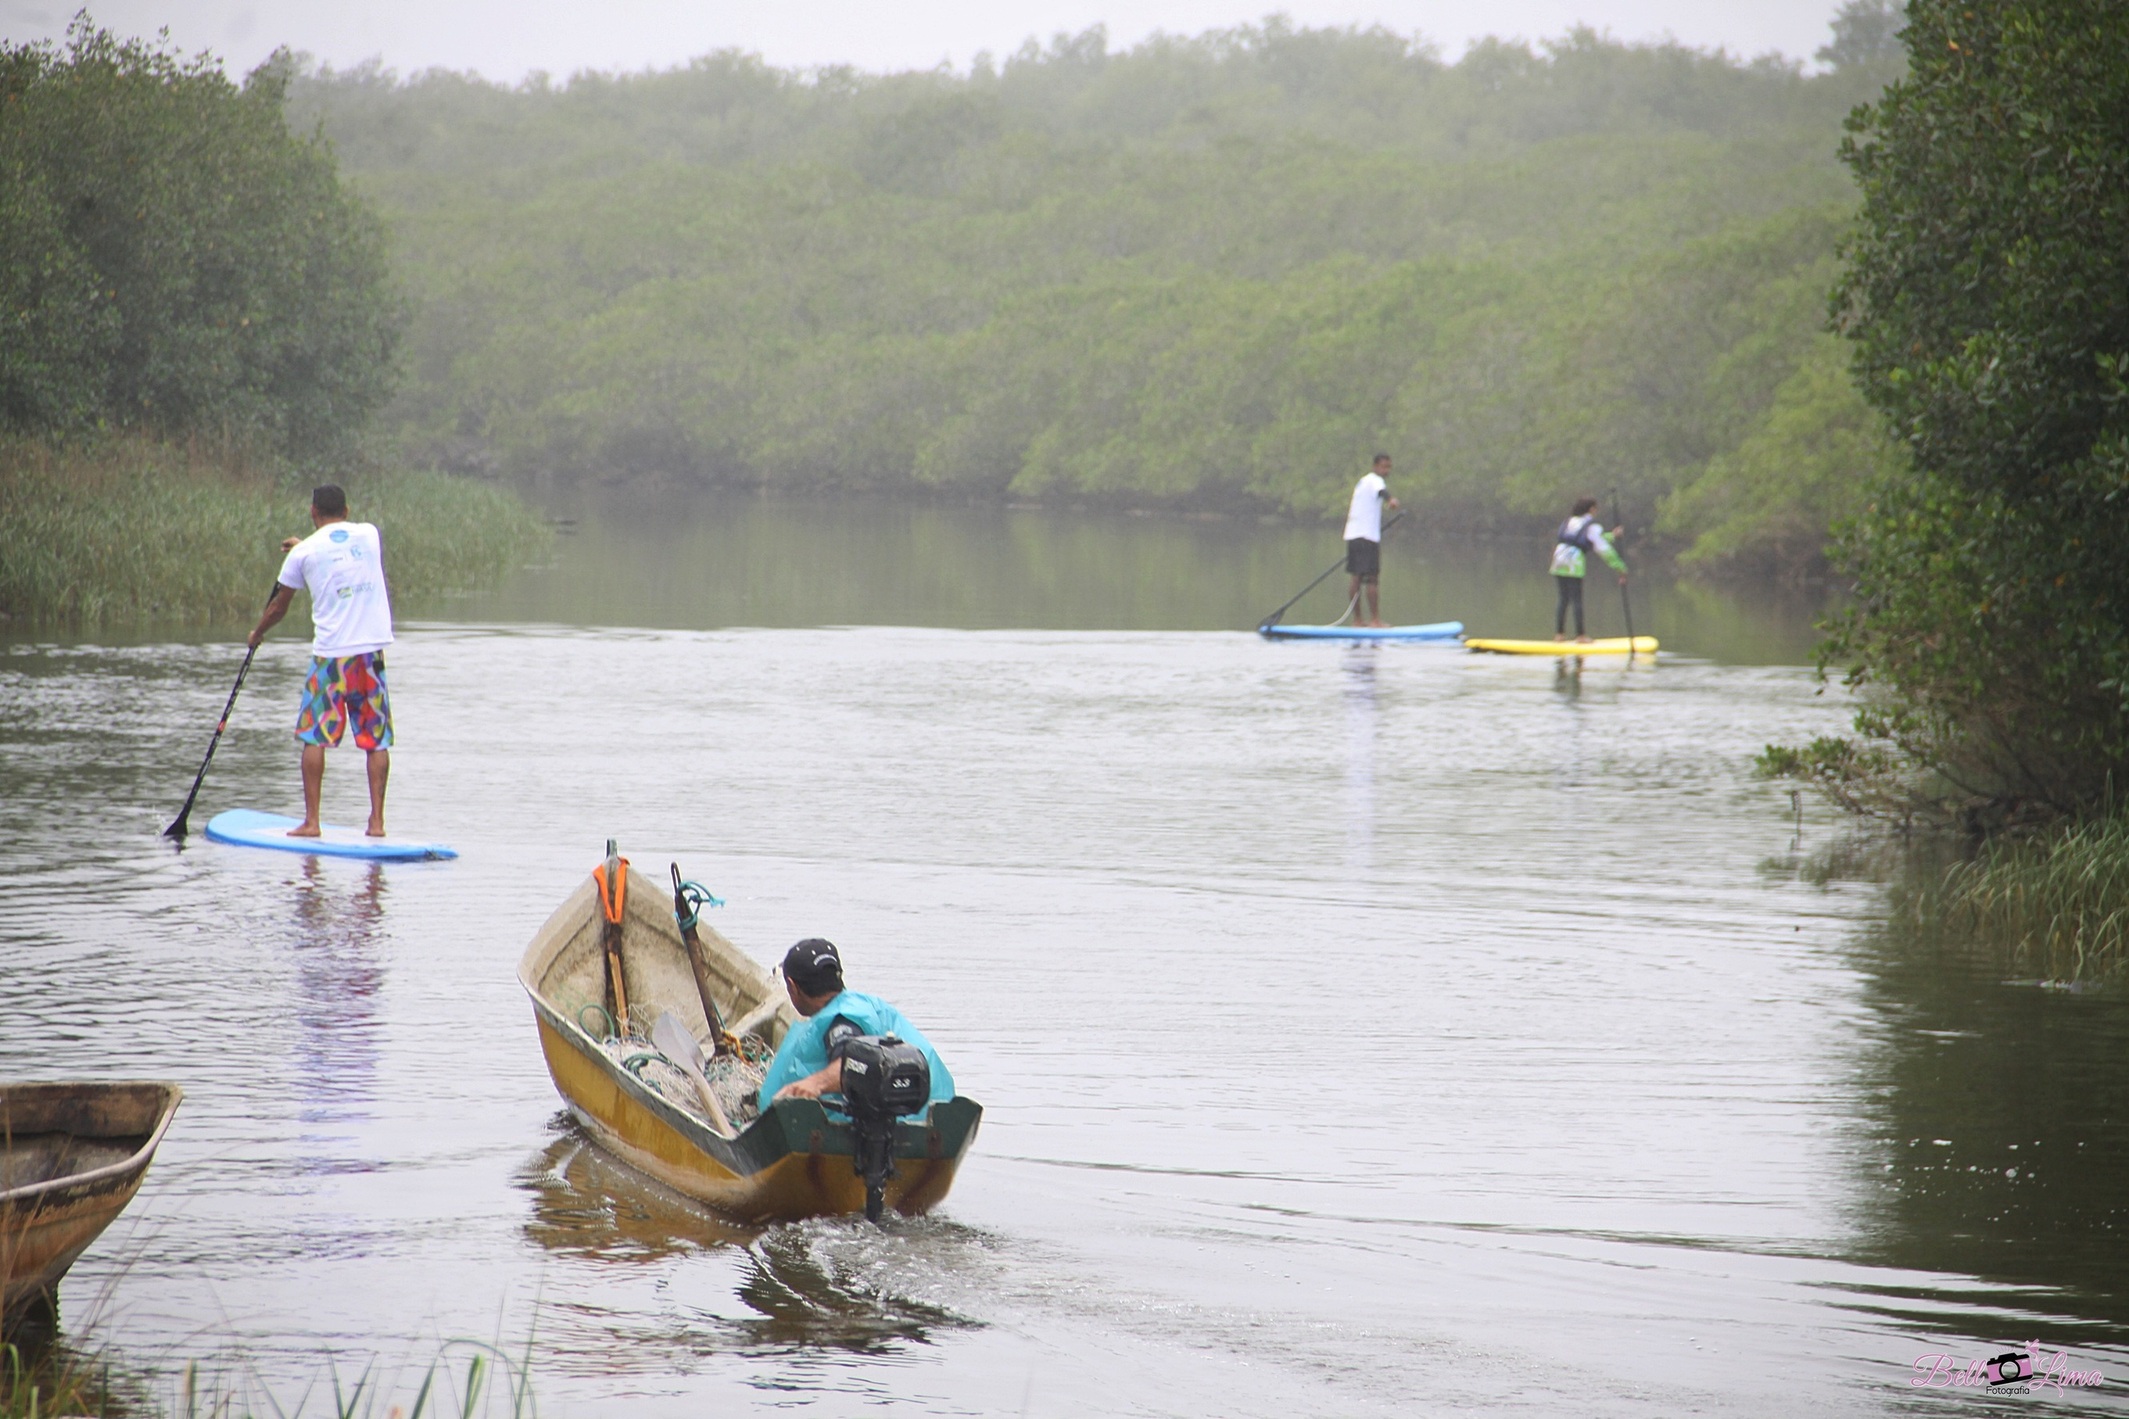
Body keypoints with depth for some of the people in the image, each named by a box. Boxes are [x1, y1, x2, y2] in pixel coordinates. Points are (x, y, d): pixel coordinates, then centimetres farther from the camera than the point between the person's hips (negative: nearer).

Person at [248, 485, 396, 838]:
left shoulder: (305, 552, 1)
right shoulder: (369, 535, 9)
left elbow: (279, 607, 13)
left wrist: (257, 634, 31)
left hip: (330, 653, -2)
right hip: (372, 649, 2)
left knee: (314, 737, 5)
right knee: (376, 739, 6)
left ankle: (311, 820, 0)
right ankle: (377, 820, 1)